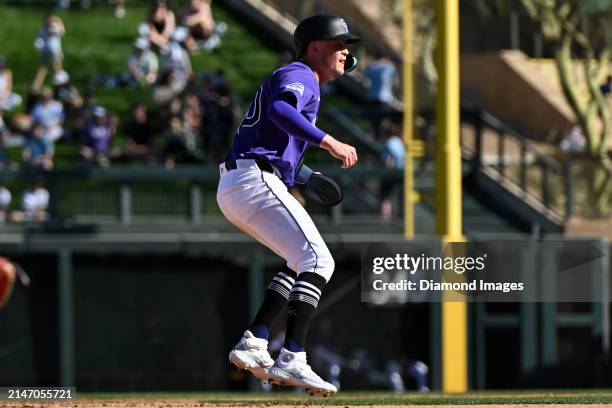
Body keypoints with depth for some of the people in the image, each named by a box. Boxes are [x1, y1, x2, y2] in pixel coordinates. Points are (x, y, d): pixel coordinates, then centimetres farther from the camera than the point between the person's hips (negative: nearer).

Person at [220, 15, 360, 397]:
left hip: (231, 191, 11)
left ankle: (253, 345, 9)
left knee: (305, 261, 20)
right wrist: (328, 141, -30)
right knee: (318, 261, -17)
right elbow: (279, 110, -26)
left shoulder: (290, 78, 29)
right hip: (256, 181, -11)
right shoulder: (299, 75, -3)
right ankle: (292, 361, -29)